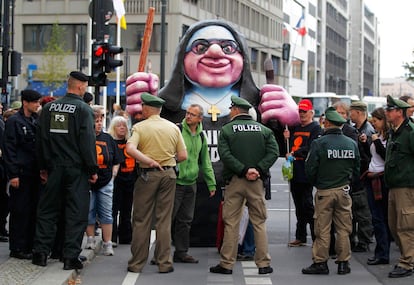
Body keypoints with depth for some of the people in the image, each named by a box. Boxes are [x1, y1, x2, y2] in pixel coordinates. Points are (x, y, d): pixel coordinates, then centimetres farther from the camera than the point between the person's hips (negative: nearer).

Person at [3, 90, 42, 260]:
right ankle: (17, 248, 4)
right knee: (20, 211, -2)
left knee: (34, 209, 8)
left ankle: (30, 245, 16)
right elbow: (9, 149, -10)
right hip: (21, 174, -7)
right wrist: (13, 174, -15)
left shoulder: (36, 121, 14)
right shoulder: (14, 121, -6)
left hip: (35, 173, 7)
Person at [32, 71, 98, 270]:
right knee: (76, 213, 2)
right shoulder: (83, 109, -9)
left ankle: (40, 253, 12)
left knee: (47, 211, 12)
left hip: (54, 168, 5)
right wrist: (93, 170, -6)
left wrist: (43, 167, 16)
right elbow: (87, 141, -12)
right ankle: (70, 257, 0)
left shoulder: (49, 108, 7)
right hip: (77, 170, -4)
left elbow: (42, 139, 10)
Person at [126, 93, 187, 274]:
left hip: (147, 175, -3)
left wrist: (150, 161, -18)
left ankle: (137, 263, 9)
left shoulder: (139, 127, -5)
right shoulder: (173, 127, 5)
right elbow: (183, 156, 4)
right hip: (169, 174, 3)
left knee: (141, 220, 5)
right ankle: (164, 263, 5)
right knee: (164, 220, 6)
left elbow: (130, 149, -22)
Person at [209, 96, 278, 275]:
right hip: (257, 182, 2)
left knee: (231, 223, 3)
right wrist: (258, 169, -10)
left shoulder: (227, 129, 0)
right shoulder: (263, 129, 8)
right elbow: (273, 152, -4)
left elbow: (225, 154, -12)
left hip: (234, 181, -2)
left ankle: (227, 264, 5)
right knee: (259, 223, 7)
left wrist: (243, 170, -12)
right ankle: (263, 264, 6)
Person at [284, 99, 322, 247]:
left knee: (308, 204, -8)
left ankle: (316, 237, -3)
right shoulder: (295, 127, 18)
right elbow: (289, 148, 20)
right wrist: (286, 138, 2)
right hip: (294, 172, 7)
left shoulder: (316, 128, -4)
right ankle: (300, 237, 18)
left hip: (306, 172, -7)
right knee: (299, 206, 12)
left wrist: (294, 153, -21)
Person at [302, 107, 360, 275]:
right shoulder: (351, 144, 2)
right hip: (344, 190, 3)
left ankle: (320, 263, 6)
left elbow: (310, 168, -7)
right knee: (343, 228, 8)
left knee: (322, 229, 2)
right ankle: (343, 263, 11)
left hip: (324, 191, -3)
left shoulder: (319, 143, -10)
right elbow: (357, 168, 10)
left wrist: (316, 184, 11)